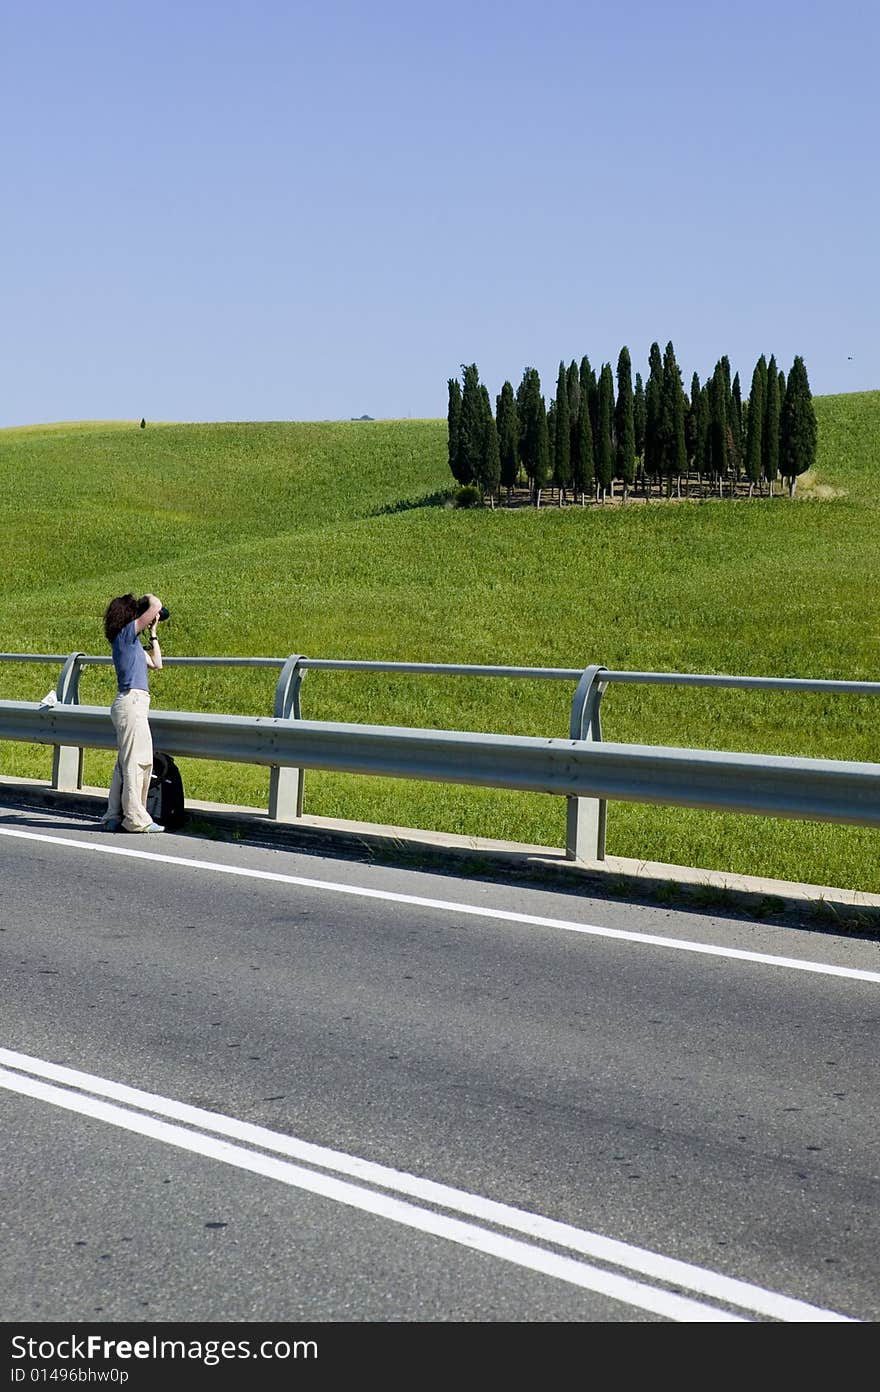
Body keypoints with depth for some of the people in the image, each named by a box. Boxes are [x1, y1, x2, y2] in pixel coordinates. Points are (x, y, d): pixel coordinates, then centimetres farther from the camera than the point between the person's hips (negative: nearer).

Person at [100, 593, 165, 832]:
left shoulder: (132, 641, 20)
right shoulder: (126, 632, -6)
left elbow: (156, 664, 26)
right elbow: (156, 606, -14)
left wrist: (153, 634, 26)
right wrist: (148, 597, 7)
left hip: (130, 703, 10)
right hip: (132, 702, -10)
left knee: (126, 763, 11)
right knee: (138, 761, -8)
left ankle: (114, 817, 13)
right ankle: (136, 819, -7)